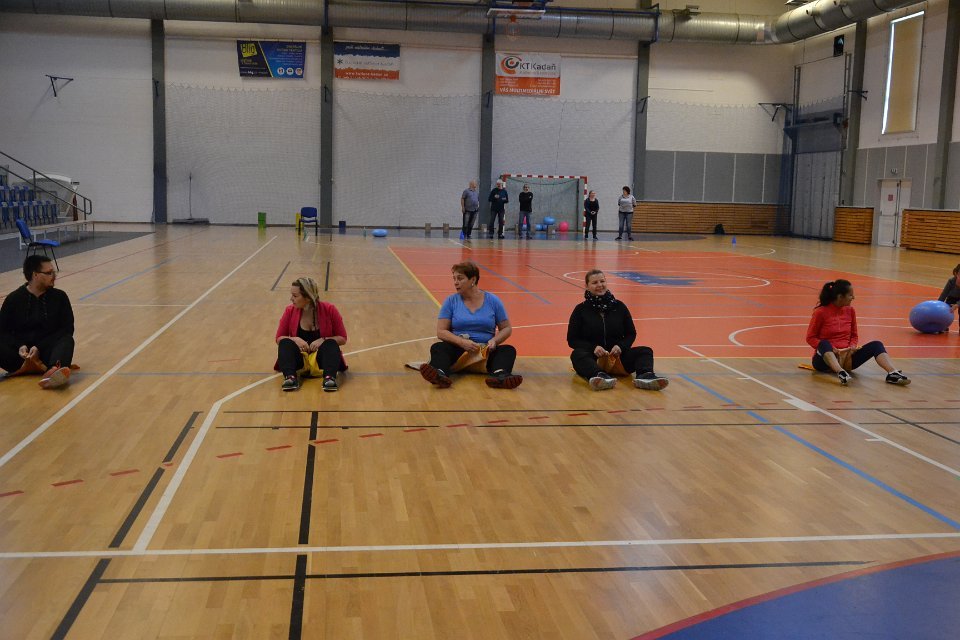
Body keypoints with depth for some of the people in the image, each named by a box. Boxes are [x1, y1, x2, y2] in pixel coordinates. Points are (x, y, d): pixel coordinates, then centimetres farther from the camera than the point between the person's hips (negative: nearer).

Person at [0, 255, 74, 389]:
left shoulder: (59, 297, 4)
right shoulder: (14, 299, 6)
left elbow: (67, 329, -3)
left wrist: (39, 347, -16)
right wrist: (19, 346, -18)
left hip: (46, 351, -1)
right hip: (21, 352, 1)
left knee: (66, 340, -32)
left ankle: (54, 371, -62)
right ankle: (41, 367, -36)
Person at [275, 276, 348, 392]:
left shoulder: (329, 309, -7)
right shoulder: (290, 311, -2)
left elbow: (342, 339, -2)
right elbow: (279, 338, 5)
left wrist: (323, 340, -20)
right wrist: (295, 340, -16)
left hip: (321, 356, -1)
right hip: (299, 357, 2)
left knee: (331, 343, -30)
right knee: (285, 343, -26)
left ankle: (330, 378, -53)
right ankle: (290, 377, -49)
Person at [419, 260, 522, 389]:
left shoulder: (493, 301, 7)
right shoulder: (451, 301, 6)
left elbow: (506, 328, 11)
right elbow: (441, 331, 0)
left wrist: (494, 340, -11)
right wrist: (461, 342, -18)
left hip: (486, 351, 1)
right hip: (458, 348, 0)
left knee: (509, 350, -27)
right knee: (438, 348, -30)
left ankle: (499, 375, -59)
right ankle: (440, 374, -62)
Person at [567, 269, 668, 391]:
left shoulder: (619, 306, 10)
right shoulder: (581, 310, 5)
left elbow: (631, 334, 14)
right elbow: (572, 340, 2)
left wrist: (621, 346, -9)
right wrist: (593, 348, -15)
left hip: (617, 358, 3)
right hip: (592, 359, -2)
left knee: (645, 351, -19)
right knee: (577, 354, -34)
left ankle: (644, 376, -52)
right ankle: (599, 376, -65)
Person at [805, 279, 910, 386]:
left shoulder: (850, 310, 7)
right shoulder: (821, 312, -7)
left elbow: (854, 335, 15)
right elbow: (810, 338, -6)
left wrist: (852, 347, -8)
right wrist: (831, 349, -19)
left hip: (846, 357, 5)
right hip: (825, 357, -5)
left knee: (876, 345, -15)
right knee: (824, 344, -38)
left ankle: (893, 374, -38)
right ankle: (841, 373, -61)